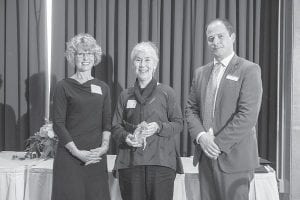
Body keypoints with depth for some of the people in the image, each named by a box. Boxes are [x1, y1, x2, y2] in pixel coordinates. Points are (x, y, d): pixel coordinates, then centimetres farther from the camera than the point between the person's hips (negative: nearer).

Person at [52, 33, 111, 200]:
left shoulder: (103, 88, 12)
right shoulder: (64, 86, 1)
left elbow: (107, 122, 9)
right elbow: (58, 124, -5)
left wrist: (104, 146, -7)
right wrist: (77, 152, -12)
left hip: (96, 158, 3)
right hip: (70, 156, -3)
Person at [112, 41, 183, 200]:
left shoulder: (166, 92, 5)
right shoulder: (125, 95, 13)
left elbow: (178, 124, 4)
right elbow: (116, 126, 11)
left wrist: (159, 127, -14)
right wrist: (126, 137, -10)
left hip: (161, 161, -2)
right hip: (130, 162, 2)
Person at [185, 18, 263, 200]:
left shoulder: (249, 70, -5)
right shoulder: (201, 72, 15)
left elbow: (248, 115, -14)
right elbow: (191, 109, 12)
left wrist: (218, 143, -14)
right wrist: (200, 136, -7)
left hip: (234, 157, -5)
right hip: (206, 157, 5)